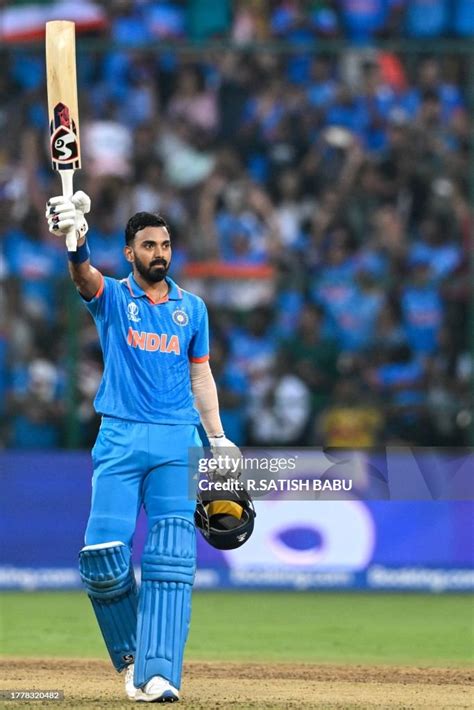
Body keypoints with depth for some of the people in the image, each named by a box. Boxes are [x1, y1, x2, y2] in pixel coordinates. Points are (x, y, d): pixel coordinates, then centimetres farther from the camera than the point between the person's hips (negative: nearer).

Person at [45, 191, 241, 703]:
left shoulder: (192, 308, 14)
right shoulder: (112, 297, 6)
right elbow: (83, 276, -17)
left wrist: (218, 439, 9)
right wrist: (76, 241, -40)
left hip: (178, 442, 1)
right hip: (120, 439, -1)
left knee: (171, 556, -11)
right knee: (103, 557, -12)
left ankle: (160, 673, -16)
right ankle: (130, 654, 11)